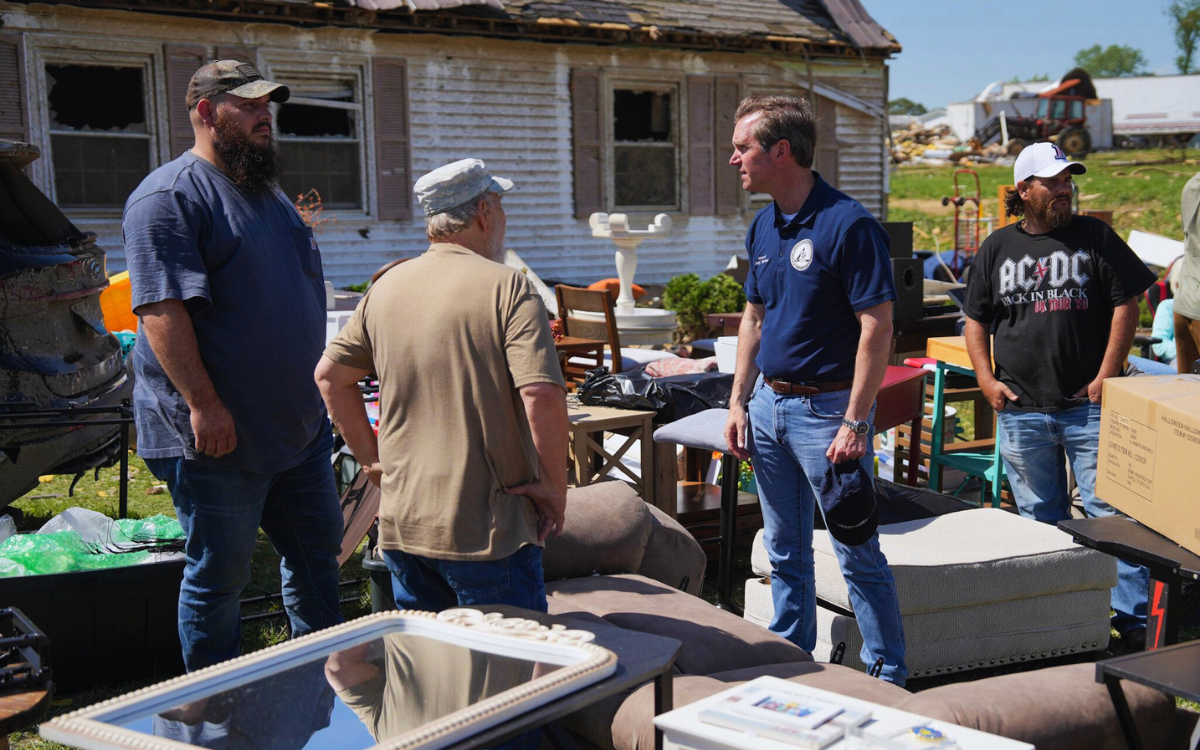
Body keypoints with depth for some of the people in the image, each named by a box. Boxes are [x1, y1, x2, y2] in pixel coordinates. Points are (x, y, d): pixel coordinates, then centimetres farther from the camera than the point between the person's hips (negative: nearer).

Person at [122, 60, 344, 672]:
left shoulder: (266, 190, 17)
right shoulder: (170, 196, -12)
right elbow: (161, 307, -21)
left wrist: (317, 388, 23)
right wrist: (204, 404, -25)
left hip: (299, 424, 9)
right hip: (218, 435, -9)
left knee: (317, 552, 16)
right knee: (219, 572, 3)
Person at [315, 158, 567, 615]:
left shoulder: (386, 288, 8)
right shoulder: (507, 287, -11)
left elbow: (330, 375, 14)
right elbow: (542, 396, -21)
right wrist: (554, 490, -10)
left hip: (400, 526, 6)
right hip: (487, 527, -6)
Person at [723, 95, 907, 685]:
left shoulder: (848, 225, -15)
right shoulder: (762, 228, 10)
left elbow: (877, 328, -17)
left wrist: (855, 422, -20)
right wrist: (738, 401, 11)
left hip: (826, 408, -7)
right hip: (769, 404, 8)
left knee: (857, 555, 1)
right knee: (785, 552, 16)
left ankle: (888, 679, 13)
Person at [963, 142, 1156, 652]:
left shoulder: (1095, 237, 4)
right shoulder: (997, 248, 10)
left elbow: (1126, 303, 2)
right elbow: (976, 320, 13)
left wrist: (1107, 375, -5)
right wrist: (986, 379, 0)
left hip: (1089, 406, -2)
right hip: (1020, 409, 2)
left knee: (1110, 509, -4)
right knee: (1040, 518, 10)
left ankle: (1133, 617, 4)